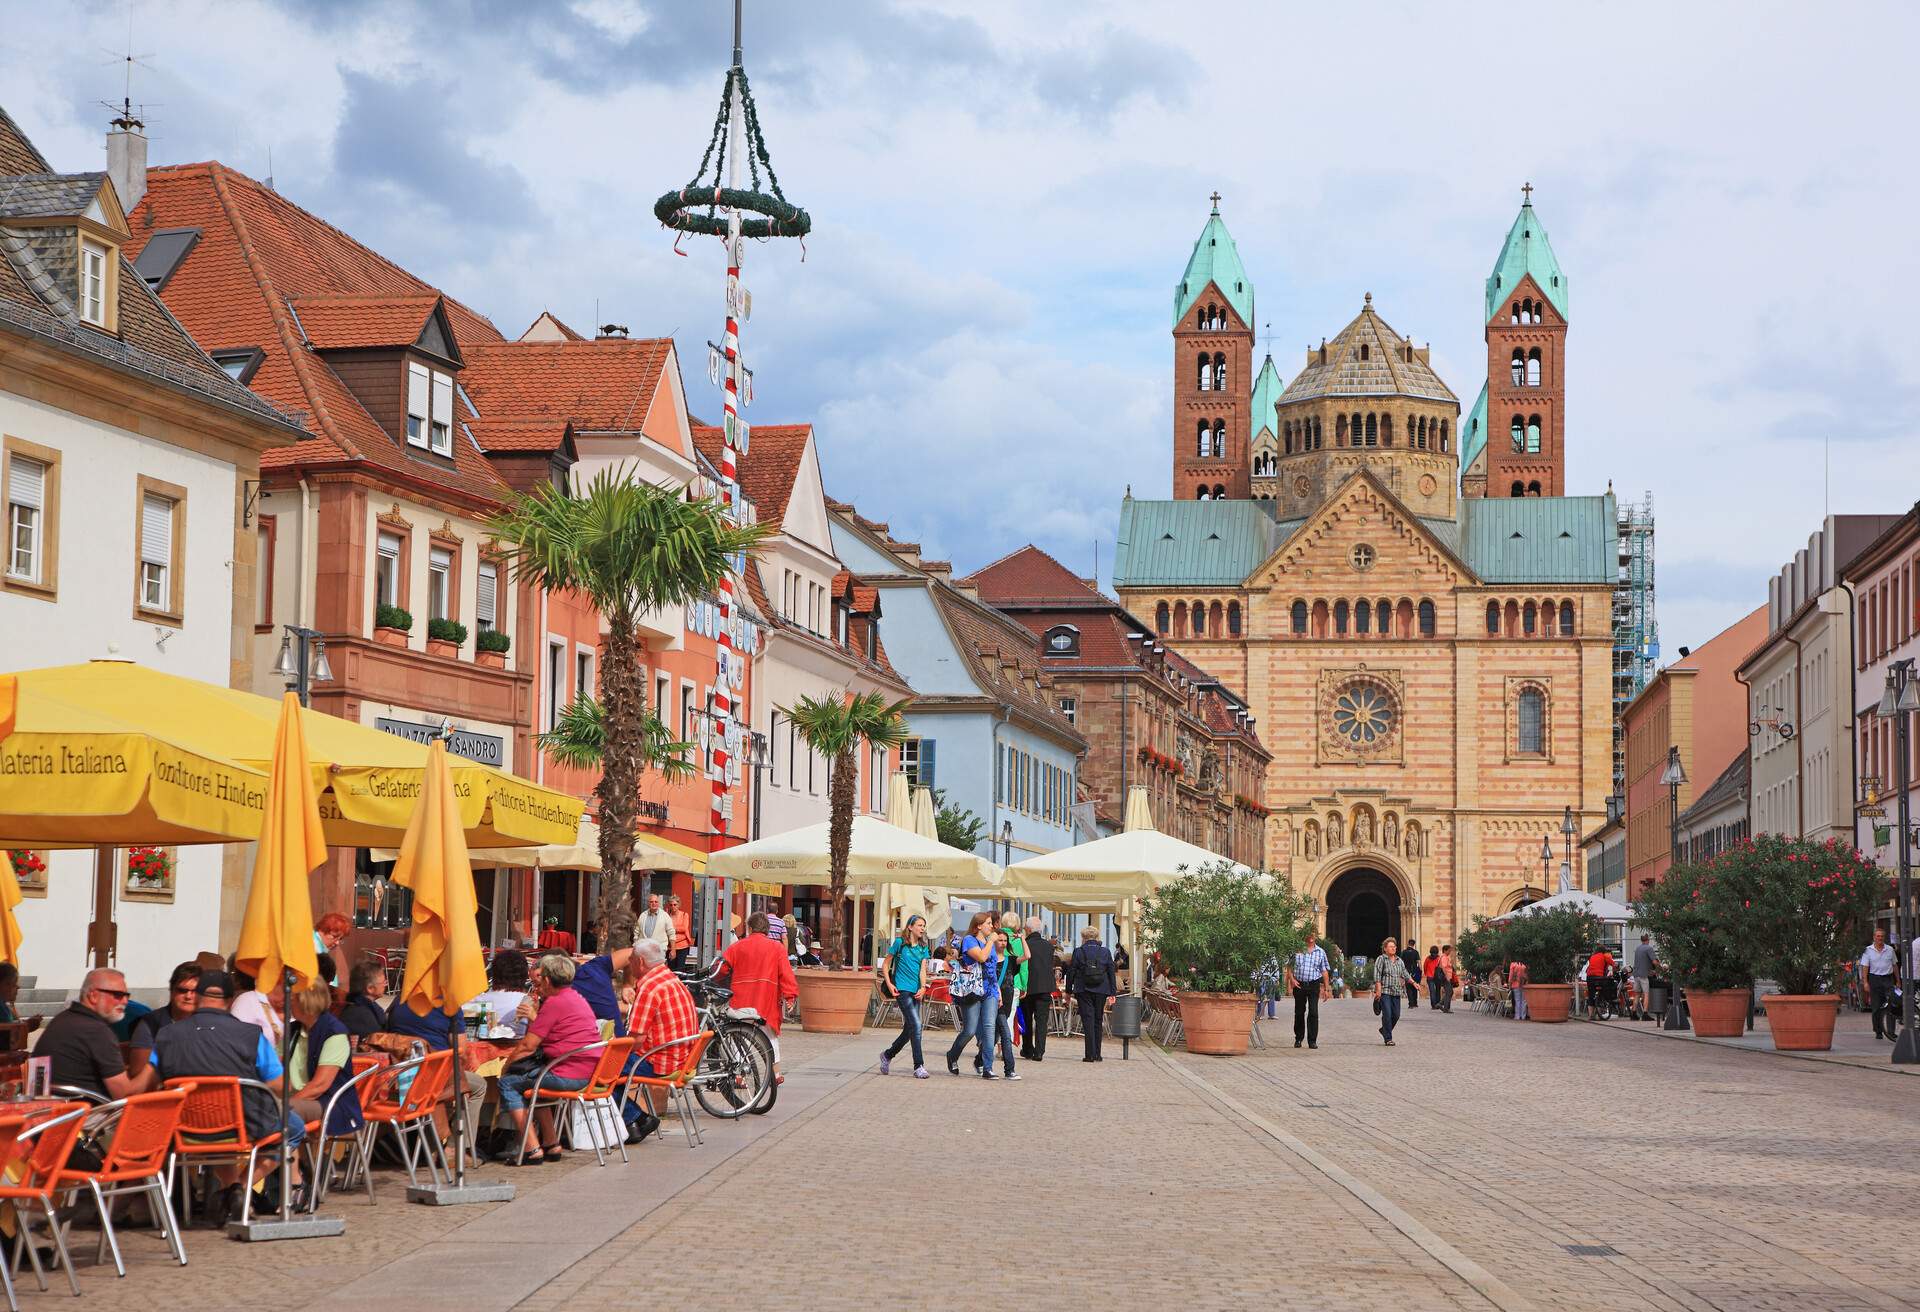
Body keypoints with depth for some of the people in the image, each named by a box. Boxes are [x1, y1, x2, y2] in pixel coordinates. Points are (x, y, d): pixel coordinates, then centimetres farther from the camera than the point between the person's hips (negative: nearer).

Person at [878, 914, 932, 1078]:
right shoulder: (900, 943, -1)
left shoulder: (923, 948, 12)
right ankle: (919, 1067, -17)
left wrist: (923, 987, -14)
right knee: (915, 1025, -16)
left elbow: (923, 970, 3)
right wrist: (889, 984, -7)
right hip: (902, 990, -6)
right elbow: (885, 965, 4)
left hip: (916, 991, 6)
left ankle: (887, 1055, 32)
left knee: (909, 1029, 10)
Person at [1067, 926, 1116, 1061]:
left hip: (1083, 990, -2)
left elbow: (1071, 972, 0)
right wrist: (1112, 993, 8)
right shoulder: (1106, 952, 3)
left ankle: (1090, 1054, -12)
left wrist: (1068, 991, 9)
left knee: (1088, 1021, -3)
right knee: (1098, 1022, 12)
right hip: (1101, 991, 2)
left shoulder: (1078, 952, -2)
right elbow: (1112, 973, 4)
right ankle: (1097, 1054, 15)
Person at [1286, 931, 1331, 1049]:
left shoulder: (1320, 952, 7)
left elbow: (1324, 971, 10)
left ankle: (1312, 1040, -4)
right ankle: (1298, 1039, 21)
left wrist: (1326, 988, 6)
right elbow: (1289, 966, 7)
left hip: (1314, 985, 0)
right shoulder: (1297, 950, 3)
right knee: (1299, 1013, 8)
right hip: (1299, 985, 0)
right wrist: (1292, 979, -8)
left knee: (1313, 1013, -7)